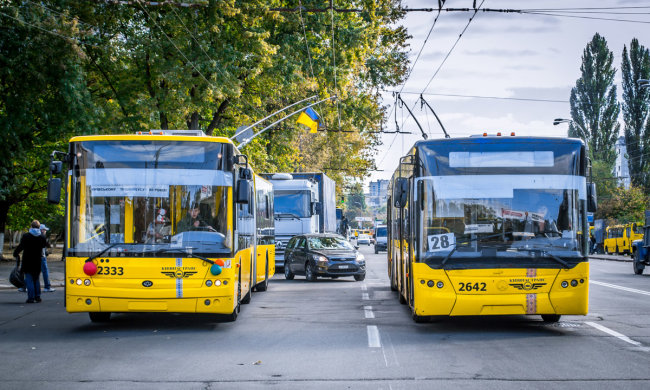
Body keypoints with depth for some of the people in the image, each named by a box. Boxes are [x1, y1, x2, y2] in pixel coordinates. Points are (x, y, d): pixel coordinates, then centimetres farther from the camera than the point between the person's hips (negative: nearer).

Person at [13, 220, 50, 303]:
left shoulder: (25, 236, -9)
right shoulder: (42, 237, 0)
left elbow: (20, 246, -10)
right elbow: (47, 246, 16)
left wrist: (15, 253, 7)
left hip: (27, 262, -3)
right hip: (37, 263, 3)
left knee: (29, 280, 0)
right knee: (36, 279, 16)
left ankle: (31, 297, -5)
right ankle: (37, 296, 14)